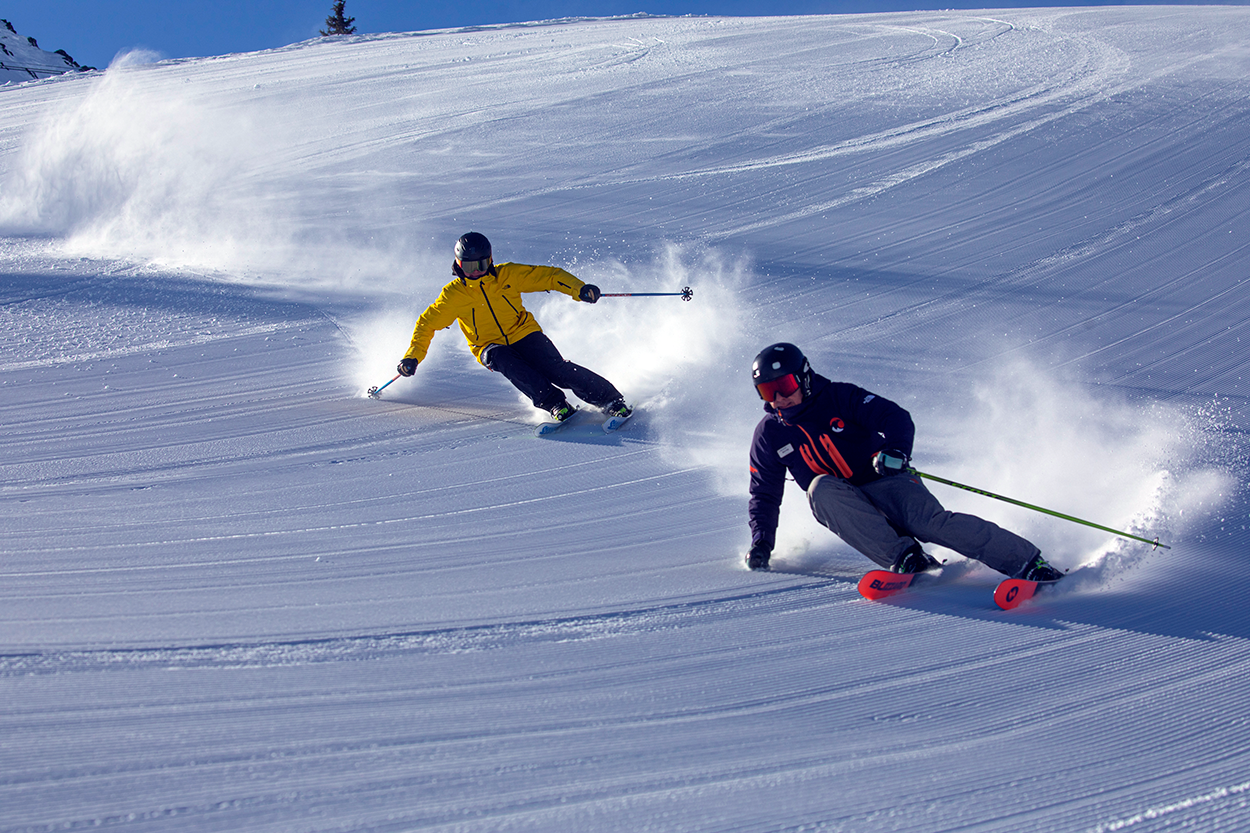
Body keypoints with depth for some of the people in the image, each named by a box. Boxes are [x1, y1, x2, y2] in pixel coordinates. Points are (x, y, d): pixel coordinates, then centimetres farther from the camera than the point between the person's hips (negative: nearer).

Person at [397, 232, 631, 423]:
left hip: (525, 335, 0)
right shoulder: (454, 295, -5)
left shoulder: (507, 275, -6)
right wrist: (412, 357, -6)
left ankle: (611, 400, -17)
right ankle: (555, 404, -38)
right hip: (492, 347, 0)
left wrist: (579, 289, -20)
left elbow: (549, 275, -5)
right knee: (503, 360, -35)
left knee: (557, 369, -24)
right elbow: (427, 323, 5)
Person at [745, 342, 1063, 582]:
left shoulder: (839, 397, -4)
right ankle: (904, 557, -38)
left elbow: (897, 418, -12)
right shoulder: (769, 435, 5)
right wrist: (761, 541, 0)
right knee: (821, 487, -31)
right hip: (844, 506, 2)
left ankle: (1030, 563, -29)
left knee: (931, 522, -30)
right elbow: (764, 495, 14)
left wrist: (896, 450, -33)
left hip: (886, 482, -2)